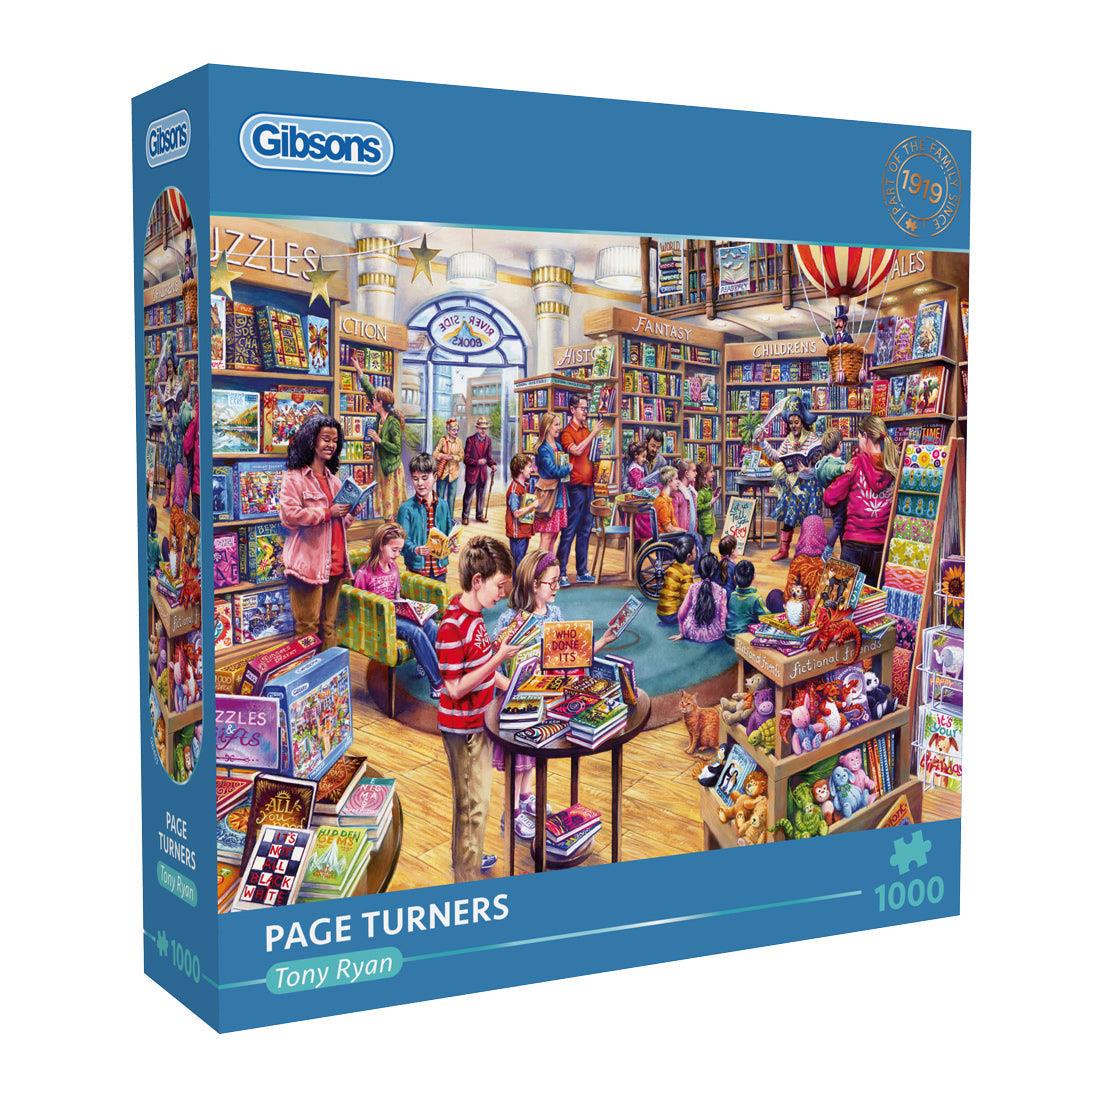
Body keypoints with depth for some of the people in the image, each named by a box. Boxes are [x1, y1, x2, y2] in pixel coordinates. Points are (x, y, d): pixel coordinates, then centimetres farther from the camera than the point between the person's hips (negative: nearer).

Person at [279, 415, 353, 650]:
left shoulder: (334, 479, 19)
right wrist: (328, 512, -18)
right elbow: (289, 515, -17)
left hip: (334, 563, 7)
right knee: (308, 626, -5)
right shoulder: (293, 477, -5)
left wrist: (350, 513, 5)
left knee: (328, 625, 13)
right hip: (309, 563, -7)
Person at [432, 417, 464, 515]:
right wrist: (444, 456, -22)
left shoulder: (459, 441, 2)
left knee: (452, 496, 8)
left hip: (454, 472, 3)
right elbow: (435, 454, -9)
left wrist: (452, 457, -16)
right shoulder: (443, 440, -7)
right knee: (440, 495, 3)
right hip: (442, 471, -3)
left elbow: (461, 456, 0)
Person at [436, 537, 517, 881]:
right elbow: (456, 688, -26)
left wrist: (504, 682, 6)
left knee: (474, 796, 24)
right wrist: (499, 658, -27)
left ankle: (467, 856, 43)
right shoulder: (452, 627, -28)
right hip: (462, 728, -9)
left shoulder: (475, 614, 1)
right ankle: (468, 877, 19)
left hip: (478, 722, 9)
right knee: (473, 803, 4)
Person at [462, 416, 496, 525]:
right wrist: (477, 462, -23)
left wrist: (492, 464, -10)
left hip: (483, 473, 4)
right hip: (472, 472, -4)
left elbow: (489, 456, 10)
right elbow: (466, 458, -11)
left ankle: (480, 515, 26)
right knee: (468, 495, 4)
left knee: (481, 495, 13)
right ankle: (465, 516, 13)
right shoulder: (470, 440, -11)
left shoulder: (488, 440, 3)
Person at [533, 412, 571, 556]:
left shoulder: (558, 446, 13)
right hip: (548, 494, -8)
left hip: (559, 494, 8)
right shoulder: (543, 449, -12)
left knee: (554, 535, 9)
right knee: (547, 536, -7)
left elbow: (563, 466, 21)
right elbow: (553, 471, -18)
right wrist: (568, 468, -3)